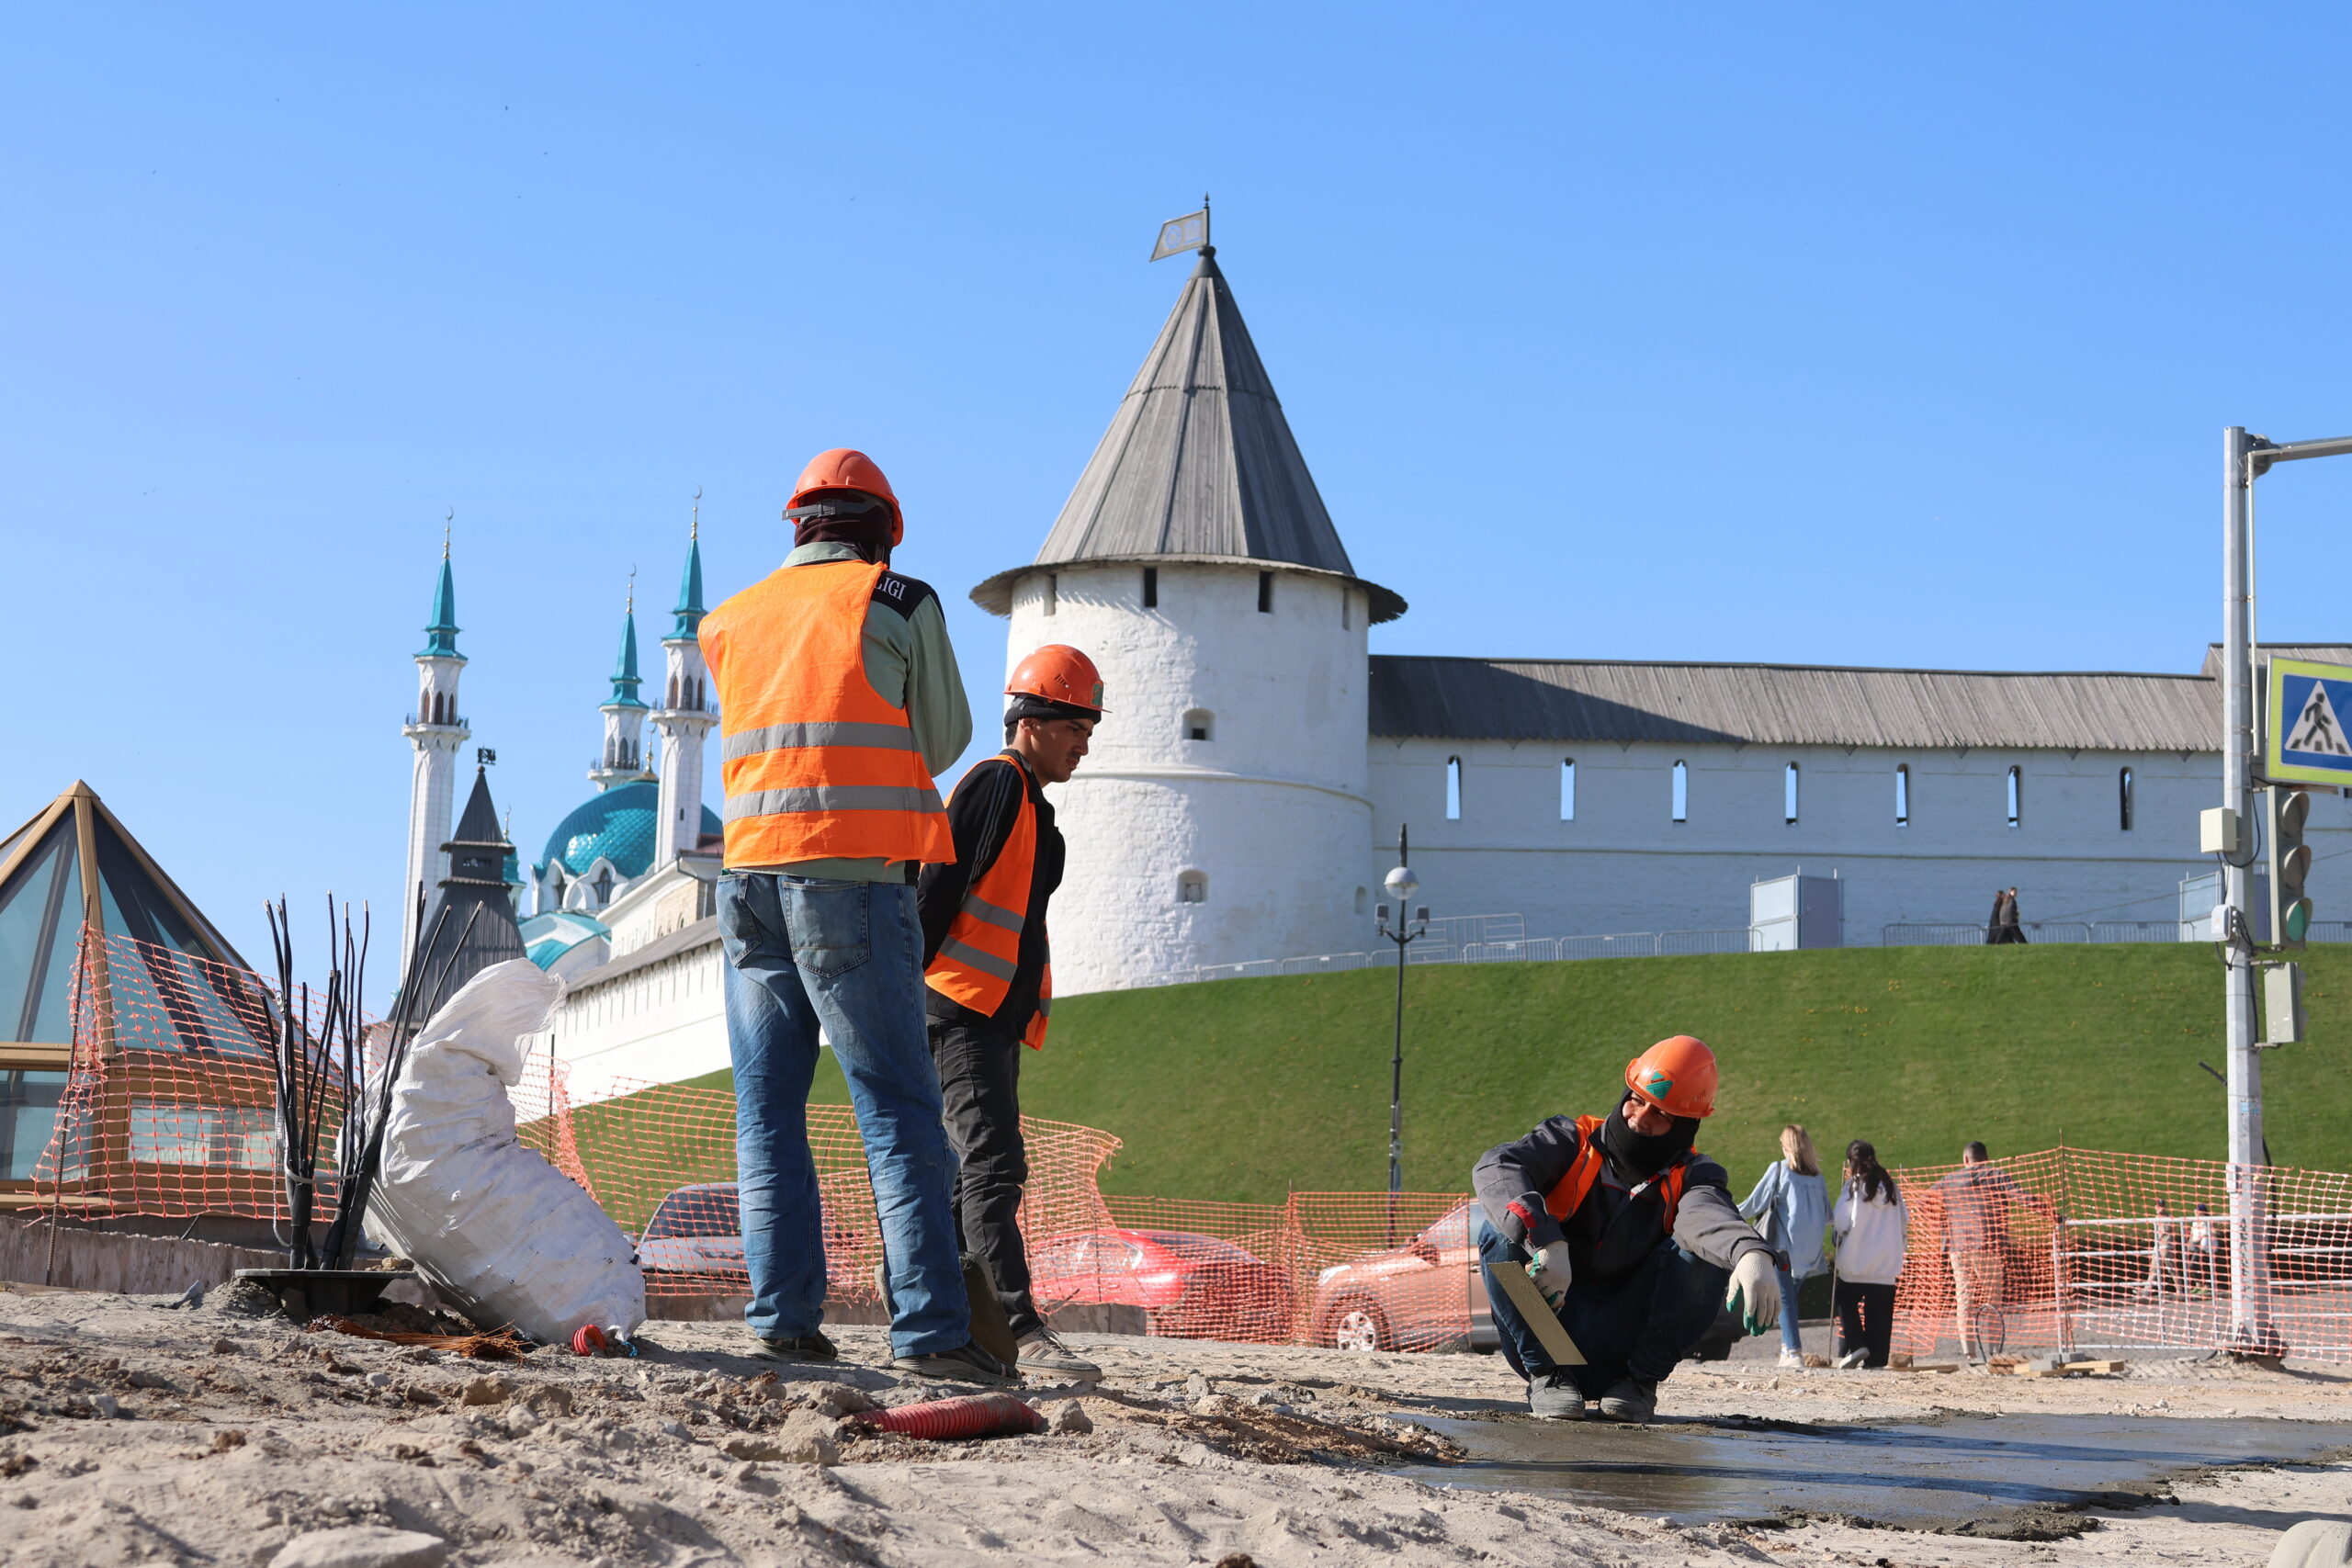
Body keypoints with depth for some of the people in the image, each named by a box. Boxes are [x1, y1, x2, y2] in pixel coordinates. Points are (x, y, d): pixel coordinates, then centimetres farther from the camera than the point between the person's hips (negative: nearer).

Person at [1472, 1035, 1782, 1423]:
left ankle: (1640, 1381, -6)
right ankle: (1546, 1375, -11)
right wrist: (1546, 1241, -40)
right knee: (1501, 1234, -23)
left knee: (1701, 1253, -21)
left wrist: (1751, 1254, -52)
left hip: (1624, 1344, 0)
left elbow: (1706, 1215, -26)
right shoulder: (1572, 1141, -1)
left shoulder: (1691, 1176, 0)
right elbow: (1495, 1167, -22)